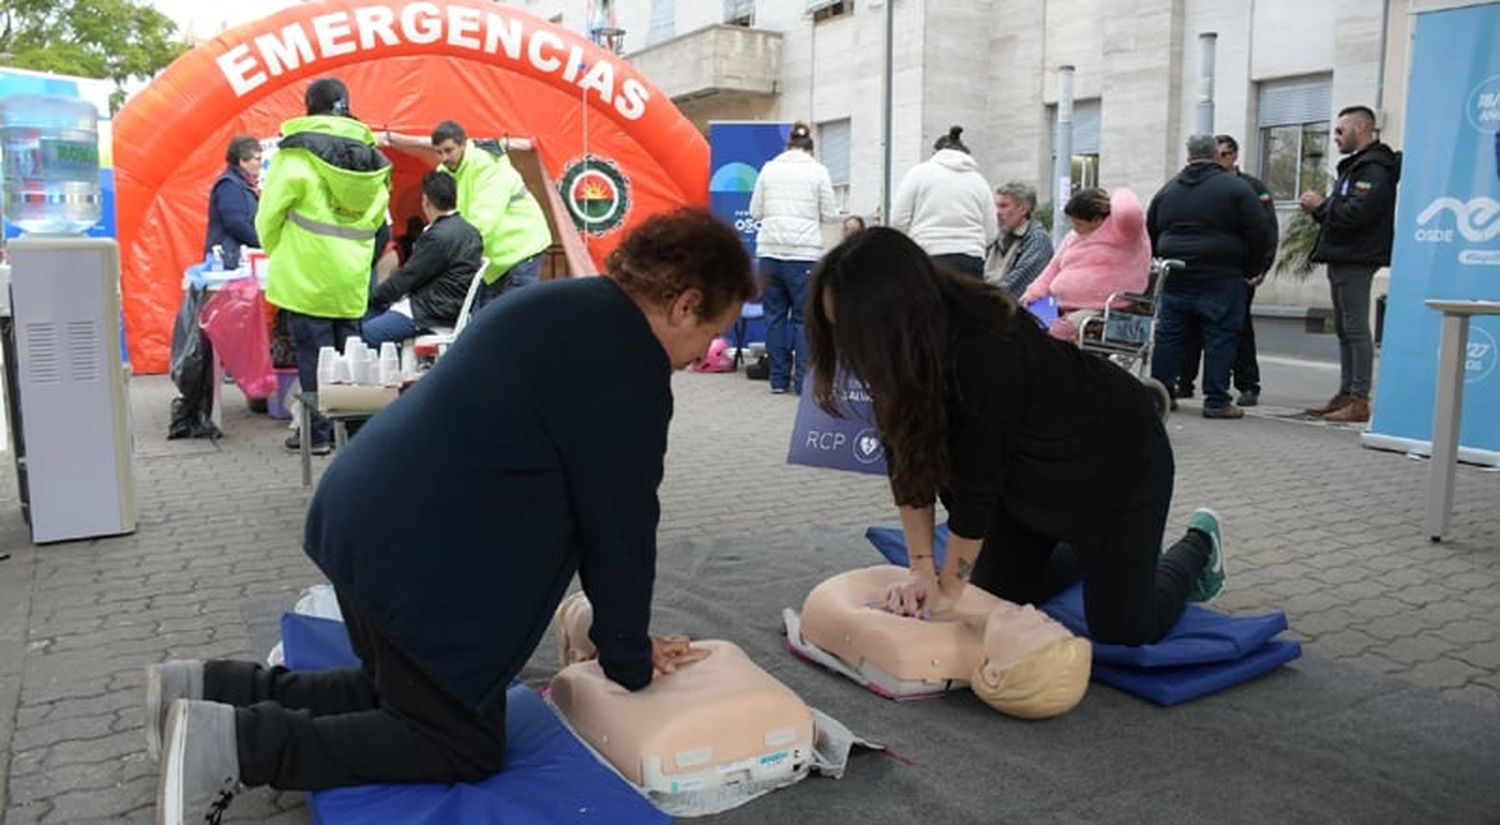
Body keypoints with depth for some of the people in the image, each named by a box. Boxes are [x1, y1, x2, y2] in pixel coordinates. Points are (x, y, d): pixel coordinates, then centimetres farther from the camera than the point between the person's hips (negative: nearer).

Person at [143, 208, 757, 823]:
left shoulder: (567, 308, 14)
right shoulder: (626, 363, -16)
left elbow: (582, 503, 19)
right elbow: (618, 522, -11)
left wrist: (623, 632, 22)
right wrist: (629, 660, 4)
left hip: (368, 519, 10)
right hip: (416, 555, -10)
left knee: (403, 691, 26)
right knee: (464, 747, 5)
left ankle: (209, 690, 22)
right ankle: (235, 743, -2)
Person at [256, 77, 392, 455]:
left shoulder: (297, 154, -9)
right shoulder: (371, 158, 7)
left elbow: (269, 216, -4)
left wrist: (278, 255, 12)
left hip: (307, 276, -5)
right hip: (352, 278, 5)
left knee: (314, 353, 0)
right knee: (346, 351, 12)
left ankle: (319, 431, 4)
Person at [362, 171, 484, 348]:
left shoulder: (439, 236, -20)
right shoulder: (467, 229, 10)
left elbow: (408, 275, -12)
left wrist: (374, 297, 2)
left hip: (436, 315, -10)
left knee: (367, 333, -14)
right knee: (368, 315, 14)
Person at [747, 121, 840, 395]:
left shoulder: (769, 169, 7)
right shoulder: (818, 171, 1)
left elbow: (755, 211, 9)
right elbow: (830, 214, 2)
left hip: (770, 251, 3)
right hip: (804, 252, -3)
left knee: (775, 315, 8)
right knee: (804, 317, 1)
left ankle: (779, 379, 11)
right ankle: (803, 380, -1)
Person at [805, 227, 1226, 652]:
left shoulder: (986, 355, -40)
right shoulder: (913, 345, -19)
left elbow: (977, 479, -31)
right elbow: (908, 458, -14)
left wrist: (948, 589, -20)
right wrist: (922, 568, -20)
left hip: (1116, 457, -6)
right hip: (1031, 467, 7)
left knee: (1122, 631, -3)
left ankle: (1198, 543, 25)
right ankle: (1089, 549, 33)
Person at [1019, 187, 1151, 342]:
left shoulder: (1119, 230, -4)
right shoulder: (1074, 236, 21)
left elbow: (1128, 212, -27)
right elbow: (1054, 268, 25)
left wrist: (1117, 195, -5)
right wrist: (1033, 293, 9)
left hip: (1102, 312, -8)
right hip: (1065, 309, 8)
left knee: (1057, 331, -32)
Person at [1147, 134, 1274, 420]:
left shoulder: (1167, 190, 12)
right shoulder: (1236, 188, -2)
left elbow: (1150, 236, 16)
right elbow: (1260, 234, -5)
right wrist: (1250, 267, 7)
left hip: (1174, 279, 4)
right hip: (1220, 279, -4)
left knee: (1169, 336, 8)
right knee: (1220, 337, 0)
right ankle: (1217, 401, -1)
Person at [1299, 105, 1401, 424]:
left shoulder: (1374, 168, -12)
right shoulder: (1355, 165, 22)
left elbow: (1357, 213, -24)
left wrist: (1320, 206, -11)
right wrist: (1320, 208, 2)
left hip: (1356, 260, -11)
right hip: (1343, 258, 11)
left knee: (1356, 330, -9)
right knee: (1345, 330, 13)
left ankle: (1359, 401, -7)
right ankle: (1345, 395, 19)